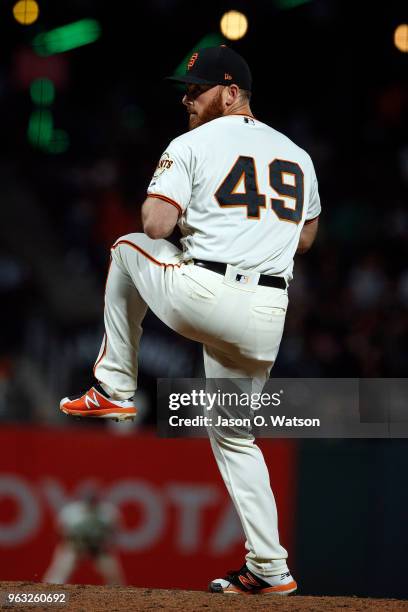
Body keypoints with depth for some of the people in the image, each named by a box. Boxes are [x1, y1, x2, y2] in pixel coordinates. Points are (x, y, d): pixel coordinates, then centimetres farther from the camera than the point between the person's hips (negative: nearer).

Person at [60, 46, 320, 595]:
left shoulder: (193, 145, -1)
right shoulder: (297, 155, 18)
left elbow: (156, 224, -10)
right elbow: (306, 238, 27)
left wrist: (157, 205, 12)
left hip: (203, 295, -5)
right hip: (267, 316, 5)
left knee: (129, 248, 25)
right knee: (234, 436, 19)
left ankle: (115, 389, 25)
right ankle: (269, 569, 12)